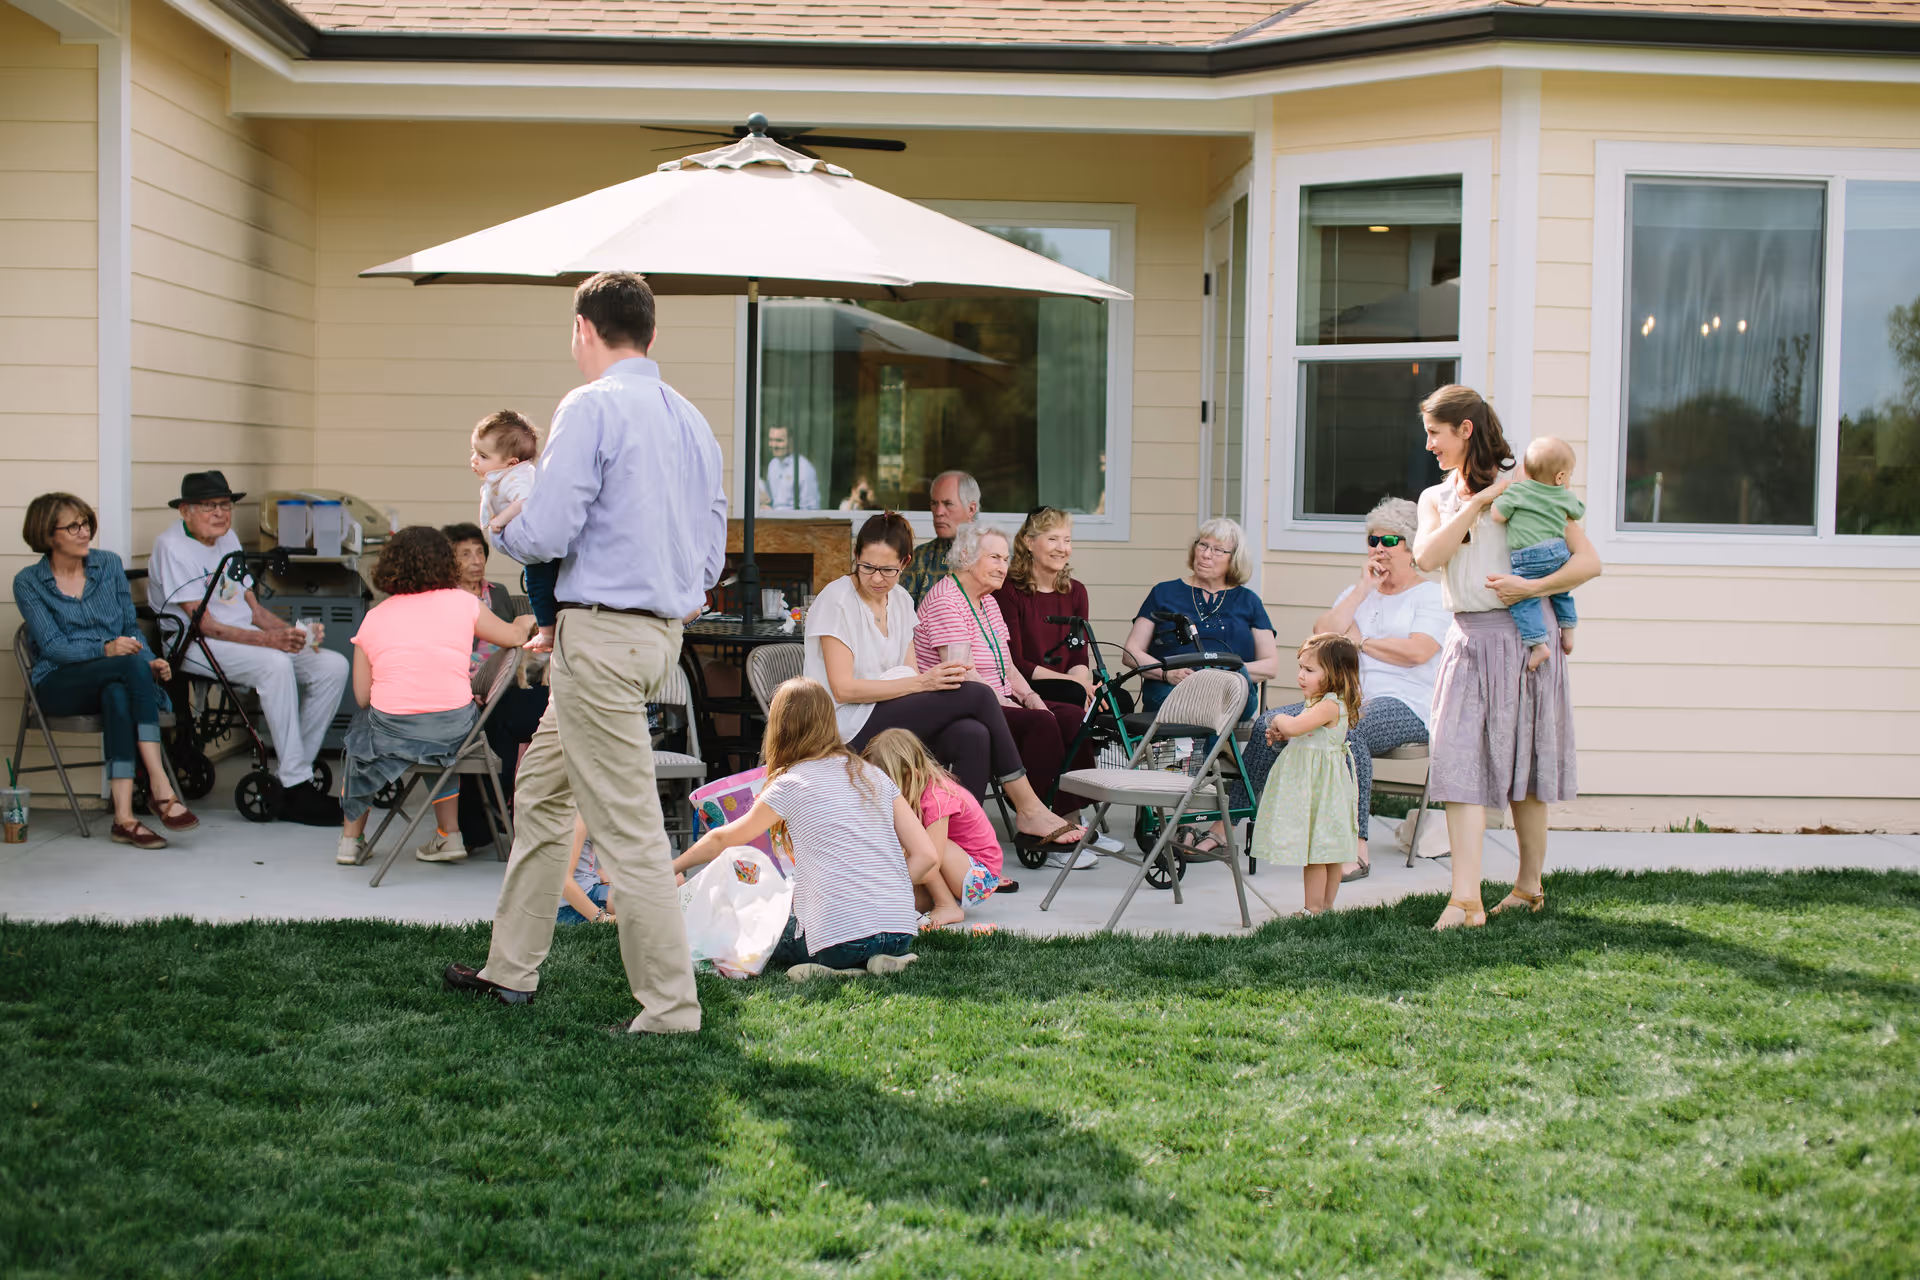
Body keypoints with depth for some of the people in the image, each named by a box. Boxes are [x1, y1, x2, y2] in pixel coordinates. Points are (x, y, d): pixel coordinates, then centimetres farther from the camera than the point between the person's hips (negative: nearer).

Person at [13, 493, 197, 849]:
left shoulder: (108, 564, 12)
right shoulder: (28, 582, 3)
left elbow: (131, 627, 14)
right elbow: (52, 647, -7)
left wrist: (150, 661, -8)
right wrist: (105, 650, -25)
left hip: (114, 679, 3)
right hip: (59, 685, -3)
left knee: (119, 694, -38)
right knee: (132, 665, -35)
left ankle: (124, 816, -48)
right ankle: (160, 788, -42)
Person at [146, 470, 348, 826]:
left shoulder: (229, 538, 16)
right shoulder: (172, 545, -10)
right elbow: (205, 625, -18)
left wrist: (294, 631, -5)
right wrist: (269, 639, -30)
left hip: (247, 638, 8)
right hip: (196, 646, -8)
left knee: (333, 666, -11)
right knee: (275, 665, -35)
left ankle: (293, 775, -9)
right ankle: (296, 789, -32)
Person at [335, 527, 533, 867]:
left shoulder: (374, 617, 4)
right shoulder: (461, 602, 3)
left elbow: (362, 697, 4)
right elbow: (514, 637, 17)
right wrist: (523, 626, 40)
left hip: (391, 733, 0)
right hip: (454, 733, 0)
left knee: (360, 730, 33)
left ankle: (351, 838, 37)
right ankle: (450, 836, 34)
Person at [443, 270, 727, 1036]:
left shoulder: (591, 407, -12)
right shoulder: (691, 419, 13)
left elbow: (546, 534, -17)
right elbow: (713, 556, 16)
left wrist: (502, 528, 4)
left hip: (600, 636, -9)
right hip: (662, 629, 9)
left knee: (626, 828, -5)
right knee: (542, 792, 20)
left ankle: (670, 1008, 0)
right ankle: (511, 971, 29)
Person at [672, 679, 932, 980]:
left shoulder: (790, 784, 2)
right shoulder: (874, 776, 14)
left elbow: (723, 840, 18)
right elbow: (926, 857, 7)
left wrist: (675, 866, 35)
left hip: (838, 939, -5)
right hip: (901, 935, 5)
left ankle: (829, 971, -3)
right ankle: (881, 960, 5)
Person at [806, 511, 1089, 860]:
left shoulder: (900, 600, 14)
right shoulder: (836, 599, -8)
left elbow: (908, 673, 11)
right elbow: (843, 688, -15)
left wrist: (938, 678, -12)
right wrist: (920, 682, -20)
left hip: (893, 719, 7)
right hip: (851, 730, -7)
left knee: (972, 735, -25)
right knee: (977, 695, -19)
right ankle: (1029, 810, -11)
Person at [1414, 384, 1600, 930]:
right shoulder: (1437, 498, 16)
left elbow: (1589, 561, -4)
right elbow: (1426, 556, -6)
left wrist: (1531, 587, -16)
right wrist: (1477, 502, -9)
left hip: (1523, 639, -3)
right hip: (1468, 643, 4)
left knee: (1524, 768, 5)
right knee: (1461, 765, -9)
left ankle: (1529, 885, 21)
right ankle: (1466, 900, -13)